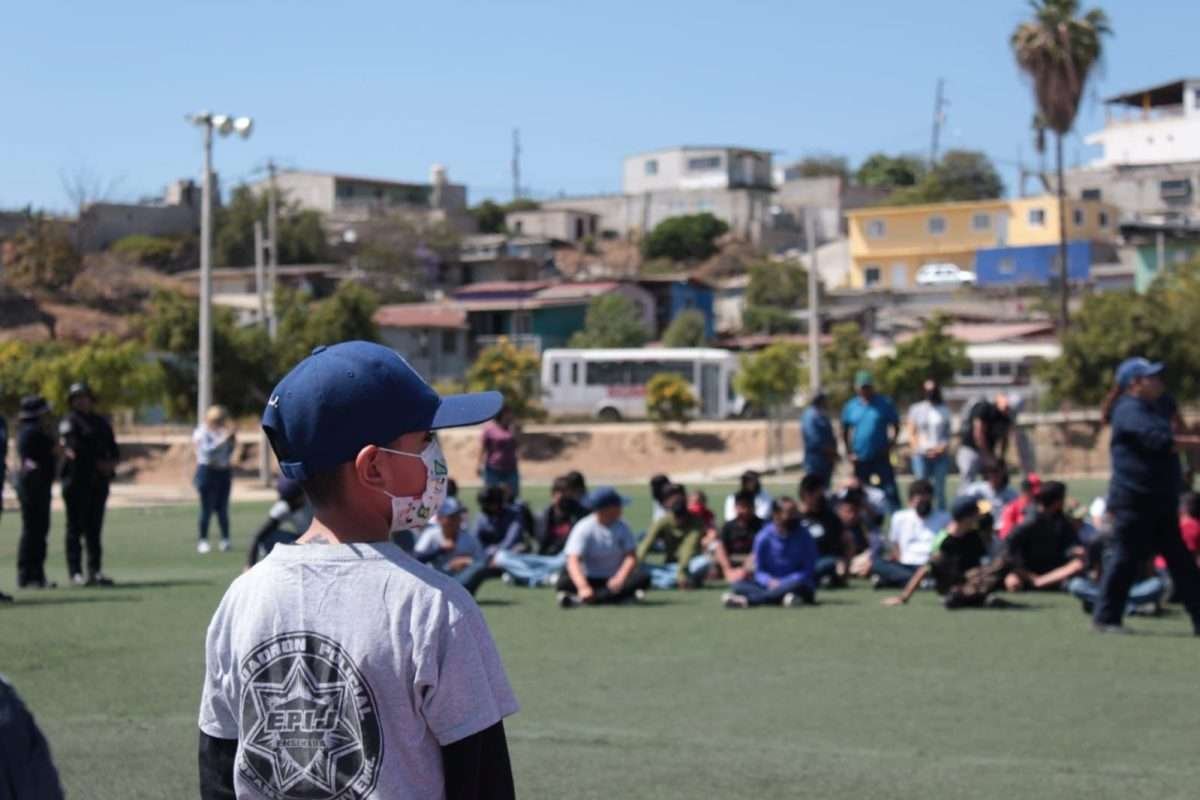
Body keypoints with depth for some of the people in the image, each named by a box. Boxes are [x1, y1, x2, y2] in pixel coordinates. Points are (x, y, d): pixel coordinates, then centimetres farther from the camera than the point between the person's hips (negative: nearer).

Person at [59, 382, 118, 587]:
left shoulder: (101, 423, 18)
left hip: (99, 482, 6)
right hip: (76, 481, -6)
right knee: (76, 527, -4)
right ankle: (75, 572, -4)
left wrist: (111, 463, -3)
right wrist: (98, 463, -15)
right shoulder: (69, 422, -2)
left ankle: (94, 570, 13)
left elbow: (113, 449, 18)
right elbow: (74, 447, -16)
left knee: (94, 528, 9)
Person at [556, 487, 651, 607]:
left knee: (643, 577, -25)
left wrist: (620, 578, -28)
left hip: (615, 579, 4)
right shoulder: (584, 528, -13)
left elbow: (631, 557, -6)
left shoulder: (622, 527, 1)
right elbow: (573, 561, -25)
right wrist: (583, 587, -43)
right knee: (564, 581, -31)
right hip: (589, 579, -4)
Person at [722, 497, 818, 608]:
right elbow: (759, 572, 3)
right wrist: (770, 582, -20)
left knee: (797, 585, -38)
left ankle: (746, 600, -44)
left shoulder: (803, 536, -5)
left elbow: (808, 571, -7)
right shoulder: (763, 537, 0)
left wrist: (782, 583, -21)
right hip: (770, 585, 2)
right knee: (739, 585, -21)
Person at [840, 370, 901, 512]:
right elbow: (845, 431, 12)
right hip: (860, 458, 3)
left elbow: (895, 425, 6)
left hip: (881, 457, -3)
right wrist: (849, 452, 4)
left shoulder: (884, 404, -2)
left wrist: (890, 445, -5)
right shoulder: (850, 406, 4)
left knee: (890, 490, -10)